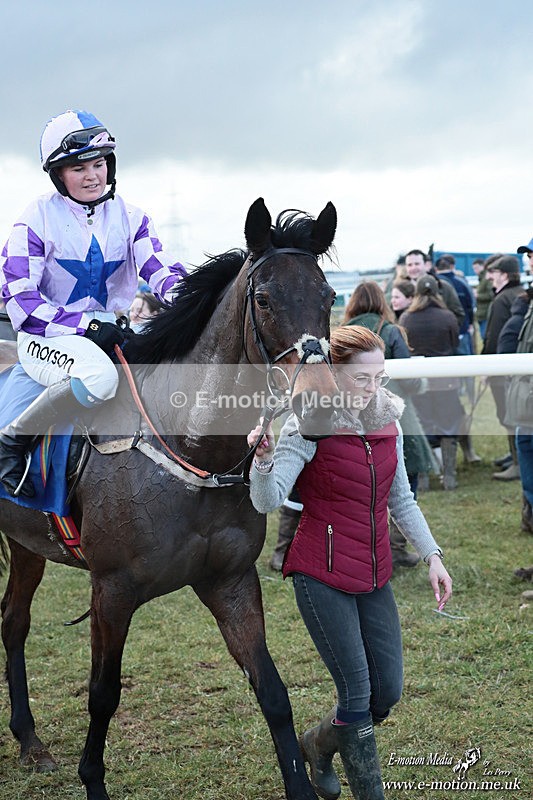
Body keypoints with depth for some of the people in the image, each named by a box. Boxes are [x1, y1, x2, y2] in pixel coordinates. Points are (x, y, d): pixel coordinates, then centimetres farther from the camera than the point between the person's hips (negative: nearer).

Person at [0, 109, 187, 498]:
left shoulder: (129, 217, 9)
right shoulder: (38, 219, -5)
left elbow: (160, 266, -4)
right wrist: (86, 325, -21)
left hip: (110, 332, 5)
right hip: (45, 338, -5)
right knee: (98, 377, -38)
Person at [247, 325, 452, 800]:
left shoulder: (388, 423, 4)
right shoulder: (309, 426, -14)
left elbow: (401, 500, 15)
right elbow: (267, 502, -23)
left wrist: (432, 555, 9)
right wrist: (265, 458, -40)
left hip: (374, 576, 6)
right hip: (322, 577, -6)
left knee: (388, 692, 8)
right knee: (357, 690, -6)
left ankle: (320, 744, 35)